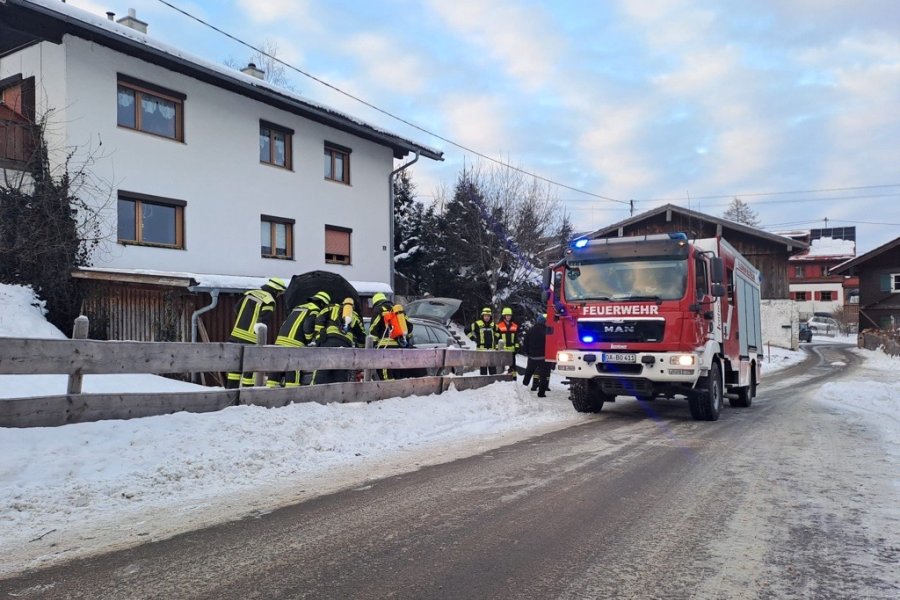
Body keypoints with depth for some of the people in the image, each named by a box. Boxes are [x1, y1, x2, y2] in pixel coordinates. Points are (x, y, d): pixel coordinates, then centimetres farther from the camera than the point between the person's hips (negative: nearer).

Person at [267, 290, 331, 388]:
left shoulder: (298, 307, 26)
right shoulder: (315, 310, 0)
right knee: (294, 370, -5)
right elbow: (308, 326, -14)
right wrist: (309, 340, 3)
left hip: (280, 339, 8)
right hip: (294, 343, -8)